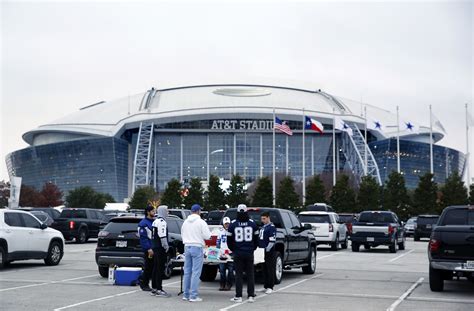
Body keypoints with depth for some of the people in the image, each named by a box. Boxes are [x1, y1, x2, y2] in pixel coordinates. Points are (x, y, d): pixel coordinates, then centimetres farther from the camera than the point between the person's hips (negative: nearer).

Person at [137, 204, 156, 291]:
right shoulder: (143, 223, -8)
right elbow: (143, 238, -14)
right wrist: (149, 249, -21)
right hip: (149, 250, -7)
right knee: (148, 268, -2)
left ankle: (155, 285, 14)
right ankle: (144, 284, 10)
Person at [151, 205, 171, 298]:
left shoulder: (155, 221, 18)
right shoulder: (162, 222, -15)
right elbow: (162, 236, -21)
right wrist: (166, 246, -16)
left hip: (155, 247, 11)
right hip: (161, 248, -11)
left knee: (156, 268, 14)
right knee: (160, 269, -9)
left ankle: (154, 288, 19)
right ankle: (159, 290, -9)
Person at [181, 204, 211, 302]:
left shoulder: (185, 222, 8)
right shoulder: (201, 222, -10)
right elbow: (207, 236, -10)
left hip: (187, 247, 6)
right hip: (197, 247, -6)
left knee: (187, 272, 12)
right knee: (196, 273, -4)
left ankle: (186, 294, 16)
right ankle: (193, 296, -5)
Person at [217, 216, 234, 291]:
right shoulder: (220, 231, 11)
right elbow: (218, 242, 18)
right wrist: (218, 250, 11)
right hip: (222, 254, 3)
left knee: (230, 271, 0)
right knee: (222, 270, 5)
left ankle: (228, 285, 7)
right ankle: (222, 285, 12)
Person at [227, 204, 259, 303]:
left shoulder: (233, 224, -3)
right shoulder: (252, 223, 3)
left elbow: (229, 240, 3)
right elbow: (256, 239, 10)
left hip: (238, 253, -1)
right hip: (249, 253, 1)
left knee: (238, 275, 2)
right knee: (250, 274, 7)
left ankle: (238, 296, 1)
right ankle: (251, 296, 7)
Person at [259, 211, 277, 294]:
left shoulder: (271, 227, -9)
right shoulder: (263, 227, 18)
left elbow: (272, 241, -16)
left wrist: (267, 249, -19)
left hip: (270, 252, -8)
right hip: (262, 252, 8)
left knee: (270, 270, -4)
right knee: (264, 270, 10)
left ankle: (270, 287, -2)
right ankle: (266, 286, 16)